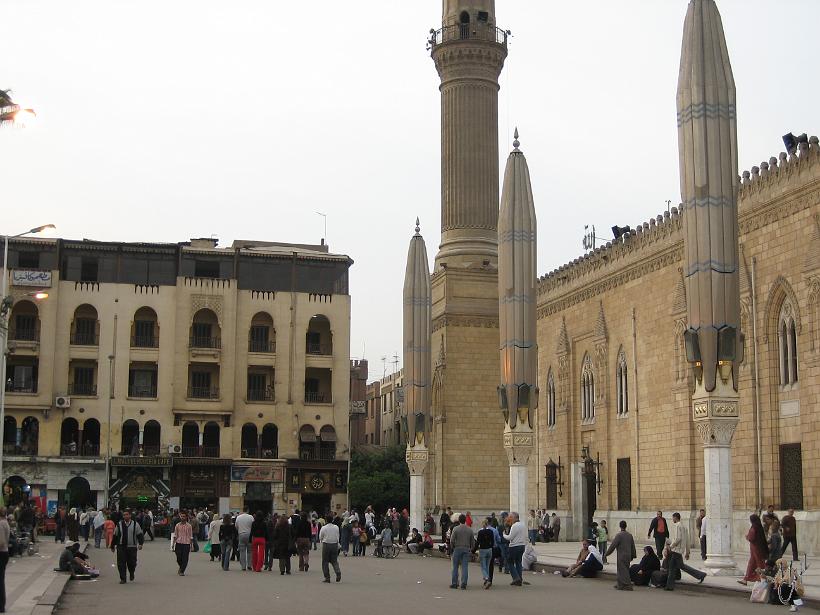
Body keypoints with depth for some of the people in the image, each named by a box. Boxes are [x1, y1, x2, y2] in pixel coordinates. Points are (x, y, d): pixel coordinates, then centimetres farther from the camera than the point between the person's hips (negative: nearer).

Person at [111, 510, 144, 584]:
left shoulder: (135, 524, 4)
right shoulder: (119, 524, 8)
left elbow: (140, 535, 4)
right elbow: (115, 536, 13)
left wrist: (140, 544, -10)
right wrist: (112, 546, 14)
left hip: (132, 547, -1)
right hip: (121, 547, 1)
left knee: (132, 563, 1)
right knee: (121, 564, -4)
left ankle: (131, 573, 31)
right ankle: (122, 579, 5)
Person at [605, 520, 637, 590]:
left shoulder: (619, 535, -14)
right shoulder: (630, 535, 7)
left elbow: (613, 545, -13)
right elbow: (633, 547, 14)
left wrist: (606, 554, -6)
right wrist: (633, 556, 24)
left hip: (621, 556, -7)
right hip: (628, 556, 7)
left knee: (623, 571, -3)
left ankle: (628, 586, -7)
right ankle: (620, 584, 24)